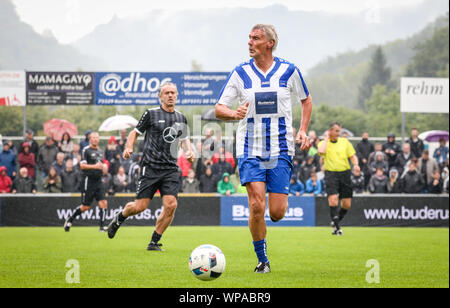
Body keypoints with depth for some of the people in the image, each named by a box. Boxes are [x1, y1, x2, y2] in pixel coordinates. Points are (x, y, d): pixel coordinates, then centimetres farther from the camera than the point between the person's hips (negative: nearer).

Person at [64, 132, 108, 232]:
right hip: (88, 180, -6)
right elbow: (82, 165, -15)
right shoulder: (86, 150, -6)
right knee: (85, 206, -2)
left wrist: (102, 167, 9)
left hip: (98, 181, 6)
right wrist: (94, 166, -25)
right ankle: (70, 220, 20)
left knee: (104, 203, -8)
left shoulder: (100, 151, 16)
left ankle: (102, 226, -4)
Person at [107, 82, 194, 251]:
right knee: (140, 206, -7)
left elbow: (185, 139, 26)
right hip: (150, 167, -4)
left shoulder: (181, 118, 13)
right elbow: (135, 132, 7)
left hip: (171, 169, 4)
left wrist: (189, 152, 6)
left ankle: (154, 242, 3)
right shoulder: (151, 114, 0)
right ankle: (119, 218, 28)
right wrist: (129, 147, -10)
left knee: (171, 205, -13)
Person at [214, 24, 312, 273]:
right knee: (256, 206, -15)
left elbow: (306, 100, 18)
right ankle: (262, 259, 2)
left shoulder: (289, 71, 2)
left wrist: (303, 130, 4)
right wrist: (234, 114, -20)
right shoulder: (240, 73, 2)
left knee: (276, 213, -5)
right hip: (250, 149, 0)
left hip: (281, 149, 0)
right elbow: (219, 110, 3)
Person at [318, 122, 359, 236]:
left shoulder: (345, 142, 12)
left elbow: (353, 156, 12)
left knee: (347, 204, 1)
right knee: (333, 200, -20)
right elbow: (321, 151, -18)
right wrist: (326, 138, -6)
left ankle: (336, 221, 27)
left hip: (345, 173, 3)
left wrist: (356, 164, -9)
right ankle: (336, 227, -12)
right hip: (331, 174, -3)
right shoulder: (323, 143, 4)